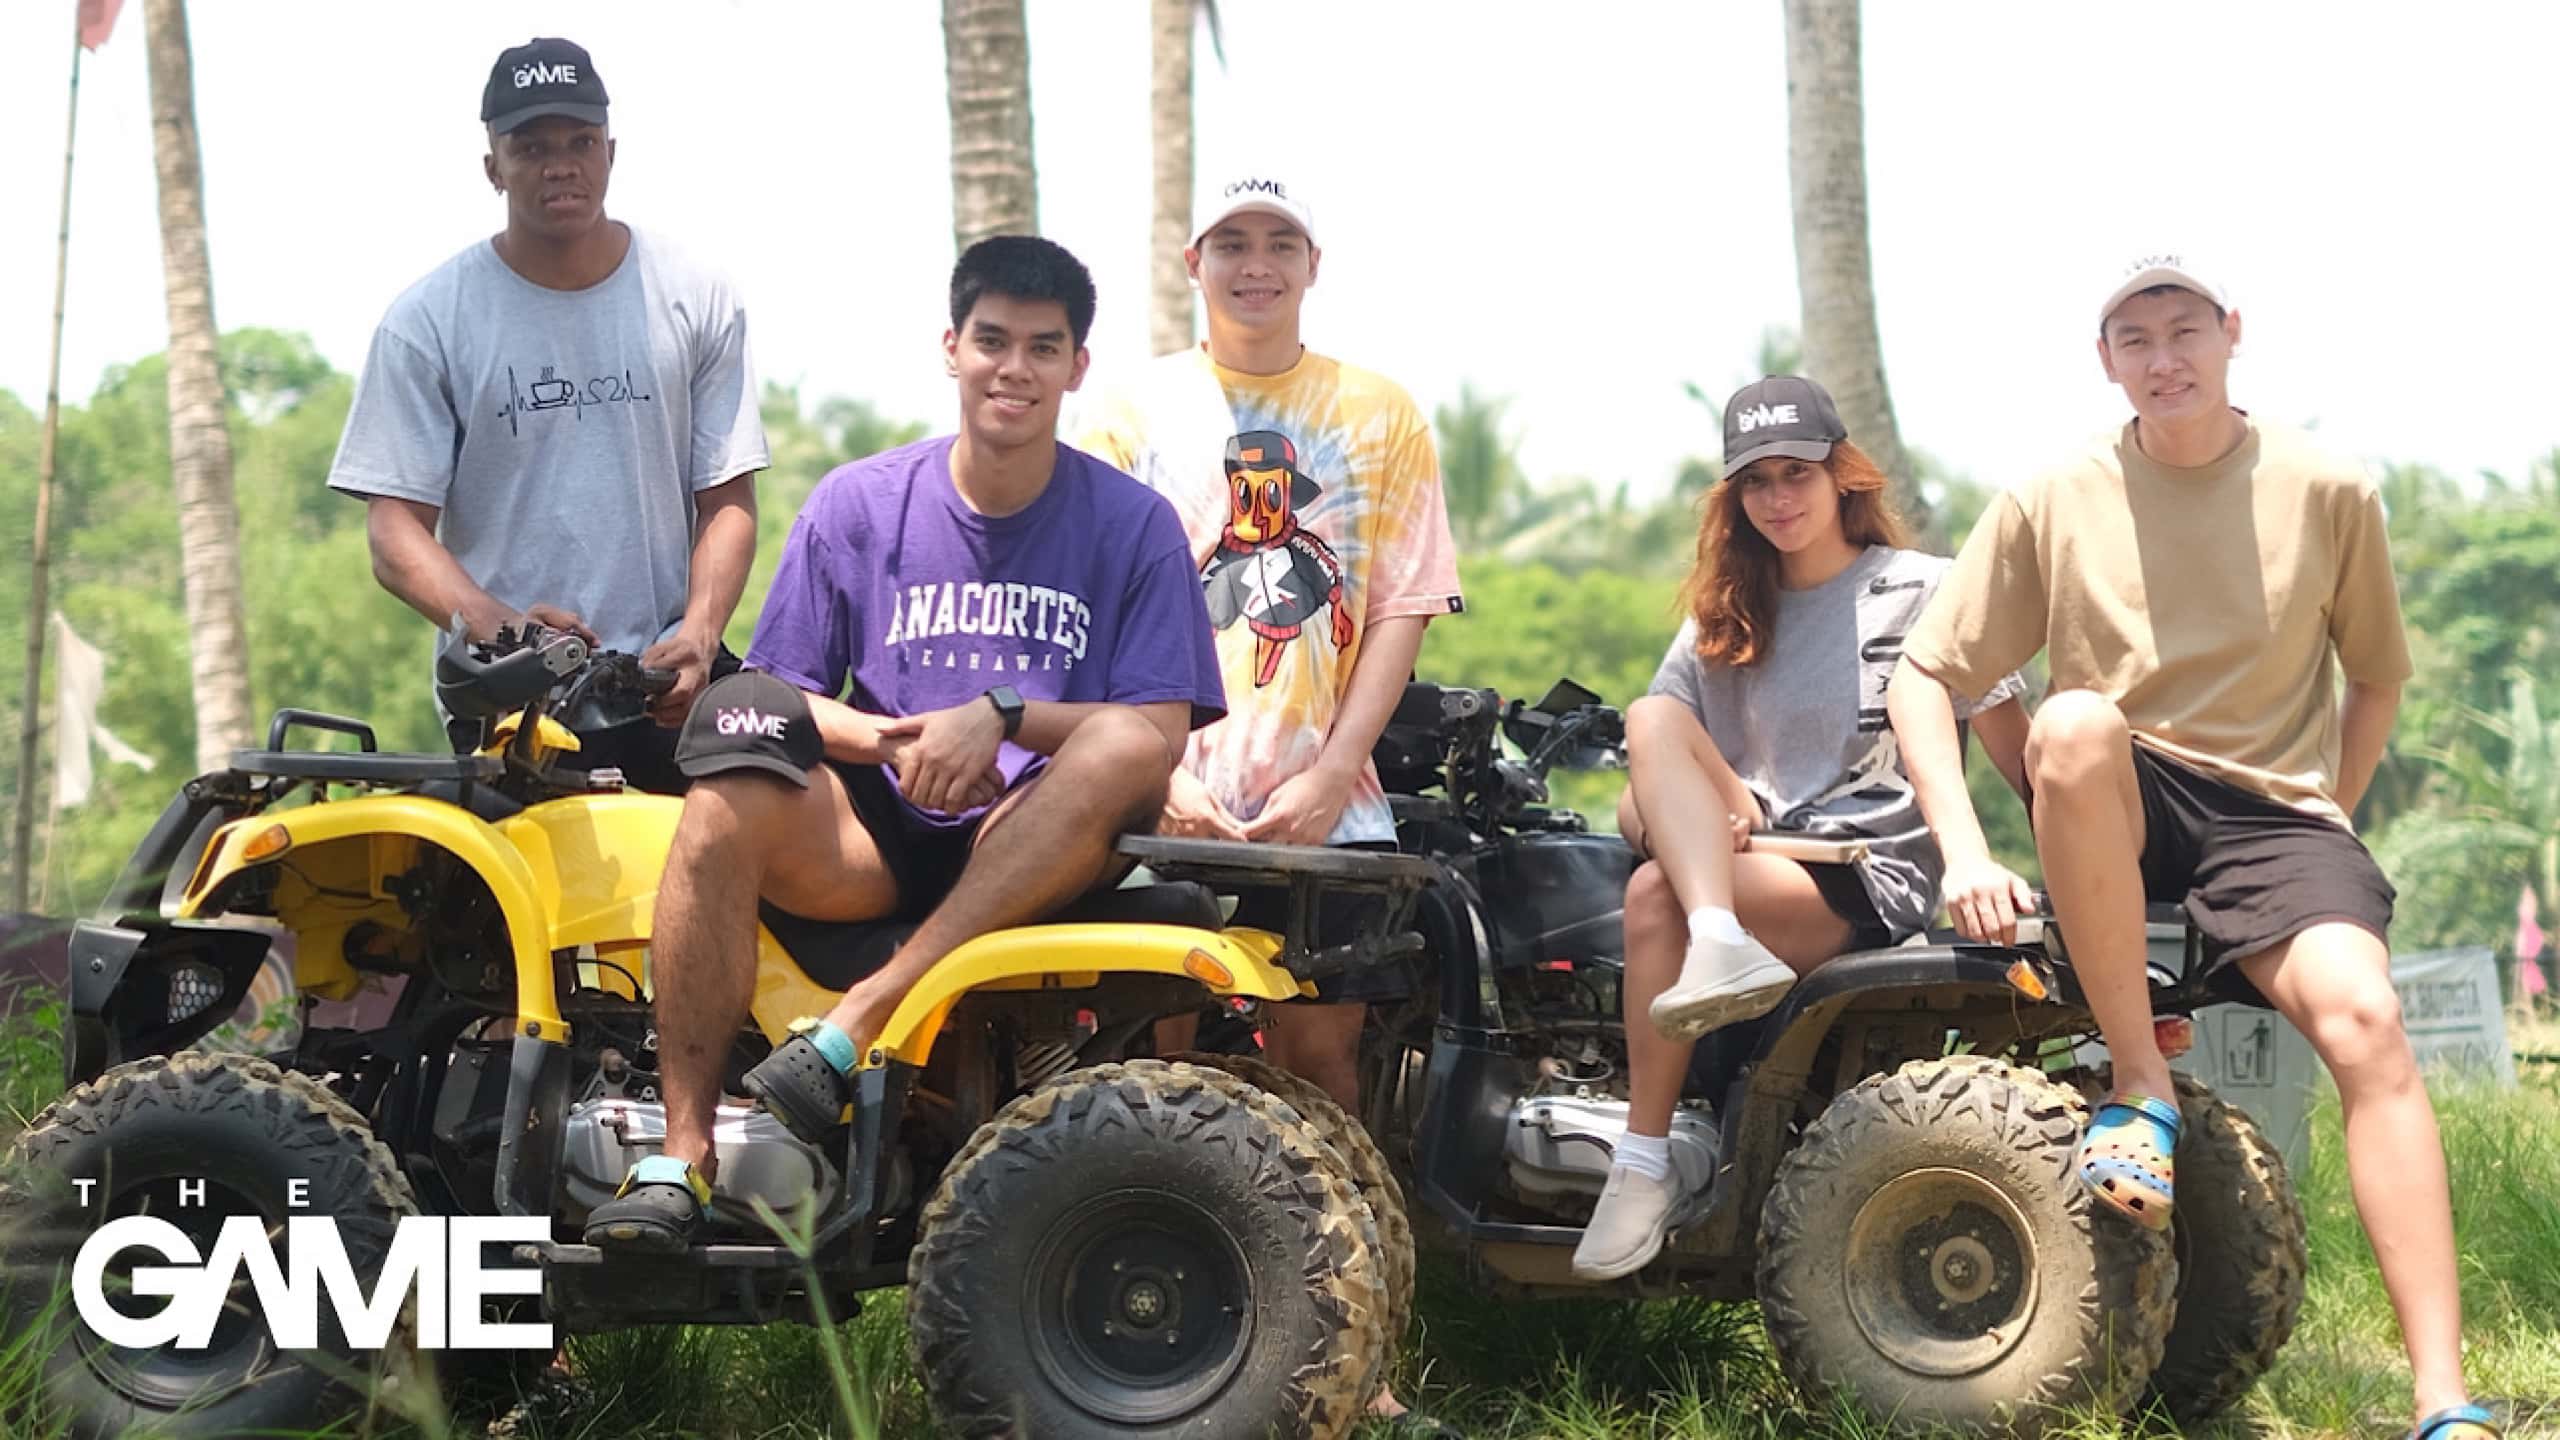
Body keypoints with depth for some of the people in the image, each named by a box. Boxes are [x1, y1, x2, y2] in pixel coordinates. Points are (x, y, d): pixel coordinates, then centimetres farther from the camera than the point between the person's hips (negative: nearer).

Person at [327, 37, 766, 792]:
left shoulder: (697, 300, 8)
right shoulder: (429, 320, 3)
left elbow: (727, 500, 7)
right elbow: (396, 530, -1)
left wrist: (696, 637, -12)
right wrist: (496, 625, -21)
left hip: (667, 686, 1)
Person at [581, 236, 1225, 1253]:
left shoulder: (1130, 523, 3)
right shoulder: (859, 503, 8)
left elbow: (1160, 732, -6)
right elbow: (777, 695, 4)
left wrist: (1000, 717, -21)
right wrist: (892, 740, -17)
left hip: (1038, 855, -1)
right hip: (877, 836, 1)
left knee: (1126, 747, -33)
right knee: (725, 810, -30)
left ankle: (849, 1030, -36)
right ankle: (681, 1154, -28)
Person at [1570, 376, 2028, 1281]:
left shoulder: (1921, 590, 8)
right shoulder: (1721, 620, 22)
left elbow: (2017, 750, 2)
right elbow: (1640, 800, 14)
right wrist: (1703, 802, -8)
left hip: (1870, 877, -4)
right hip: (1750, 861, 4)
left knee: (1656, 895, -31)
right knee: (1652, 719, -23)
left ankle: (1647, 1172, -28)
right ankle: (1720, 946, -45)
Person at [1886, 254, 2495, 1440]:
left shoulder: (2326, 494, 2)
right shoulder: (2053, 504, 1)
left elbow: (2375, 677, 16)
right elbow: (1923, 677, 0)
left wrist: (2324, 826, 7)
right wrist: (1965, 851, -12)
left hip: (2274, 813, 0)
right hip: (2121, 818, 0)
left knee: (2364, 1020, -29)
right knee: (2075, 722, -36)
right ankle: (2141, 1088, -23)